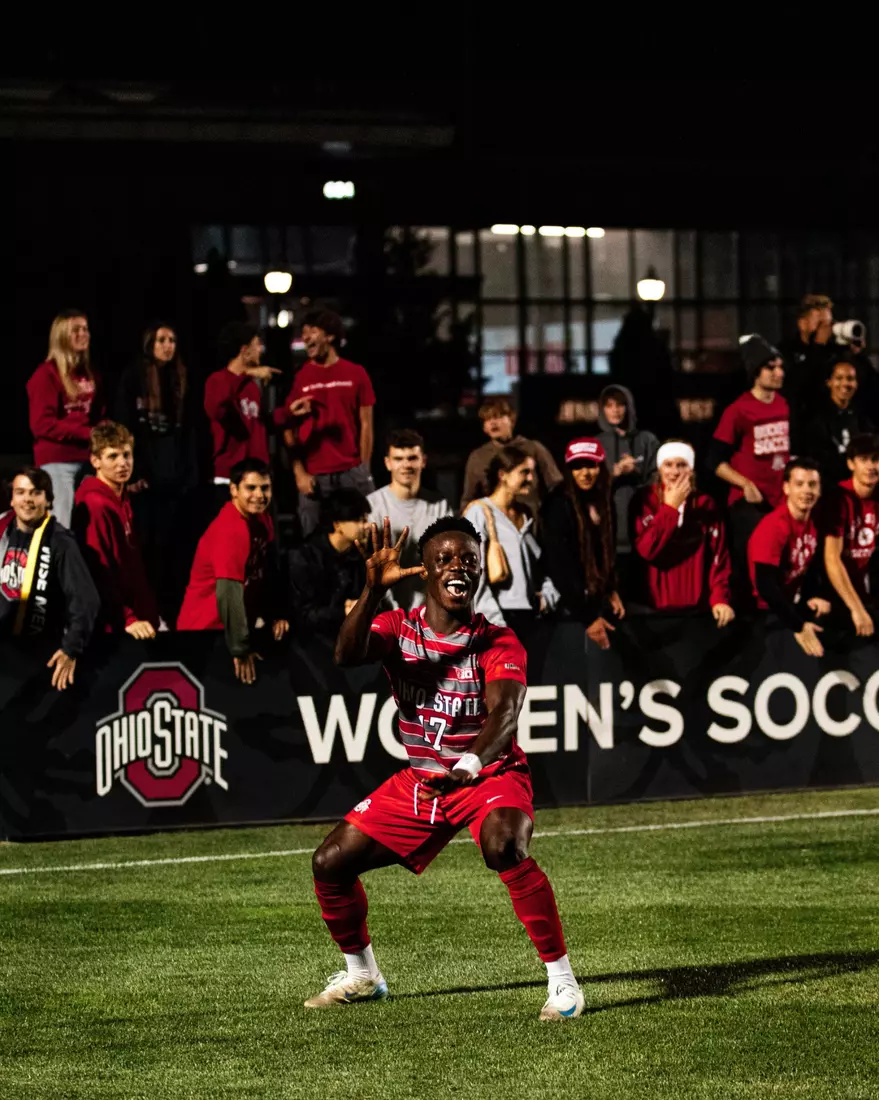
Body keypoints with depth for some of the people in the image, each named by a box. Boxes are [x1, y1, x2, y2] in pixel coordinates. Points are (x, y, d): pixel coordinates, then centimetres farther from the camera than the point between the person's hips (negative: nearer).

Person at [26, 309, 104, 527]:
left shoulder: (90, 374, 17)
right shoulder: (46, 374, -6)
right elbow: (42, 424, -13)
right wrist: (88, 433, -16)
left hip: (87, 458, 7)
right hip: (57, 461, -7)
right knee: (60, 527, -10)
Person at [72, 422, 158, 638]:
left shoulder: (122, 500, 13)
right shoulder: (95, 505, -16)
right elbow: (99, 574, -21)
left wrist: (150, 616, 15)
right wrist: (127, 619, -24)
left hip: (138, 619, 9)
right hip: (113, 627, -9)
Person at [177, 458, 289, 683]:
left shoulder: (262, 519, 3)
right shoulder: (229, 530, -26)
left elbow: (268, 571, 13)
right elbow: (229, 591, -29)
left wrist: (275, 614, 4)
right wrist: (240, 648, -29)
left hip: (235, 626, 9)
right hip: (205, 630, -9)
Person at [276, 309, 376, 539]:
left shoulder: (355, 374, 5)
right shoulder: (301, 378, 5)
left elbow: (365, 425, 7)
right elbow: (290, 429, 4)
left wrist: (364, 470, 1)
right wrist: (299, 472, -5)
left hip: (352, 473, 0)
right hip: (314, 476, 0)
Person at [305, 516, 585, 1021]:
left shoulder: (499, 642, -16)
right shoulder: (399, 628, -5)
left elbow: (505, 712, -33)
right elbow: (348, 654, -26)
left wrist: (471, 763, -54)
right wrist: (374, 589, -42)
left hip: (491, 775, -5)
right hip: (419, 780, 5)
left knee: (506, 848, -36)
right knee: (332, 862, 1)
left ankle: (562, 977, -24)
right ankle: (361, 974, 27)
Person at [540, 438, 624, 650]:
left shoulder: (603, 502, 8)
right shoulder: (558, 505, -14)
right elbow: (559, 564, -18)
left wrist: (612, 591, 8)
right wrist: (587, 617, -19)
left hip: (597, 600, 7)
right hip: (571, 604, -7)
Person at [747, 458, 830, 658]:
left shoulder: (814, 521, 1)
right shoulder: (773, 527, -23)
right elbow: (765, 584, -29)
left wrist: (814, 596, -8)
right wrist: (798, 626, -33)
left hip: (794, 605, 7)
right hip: (766, 611, -7)